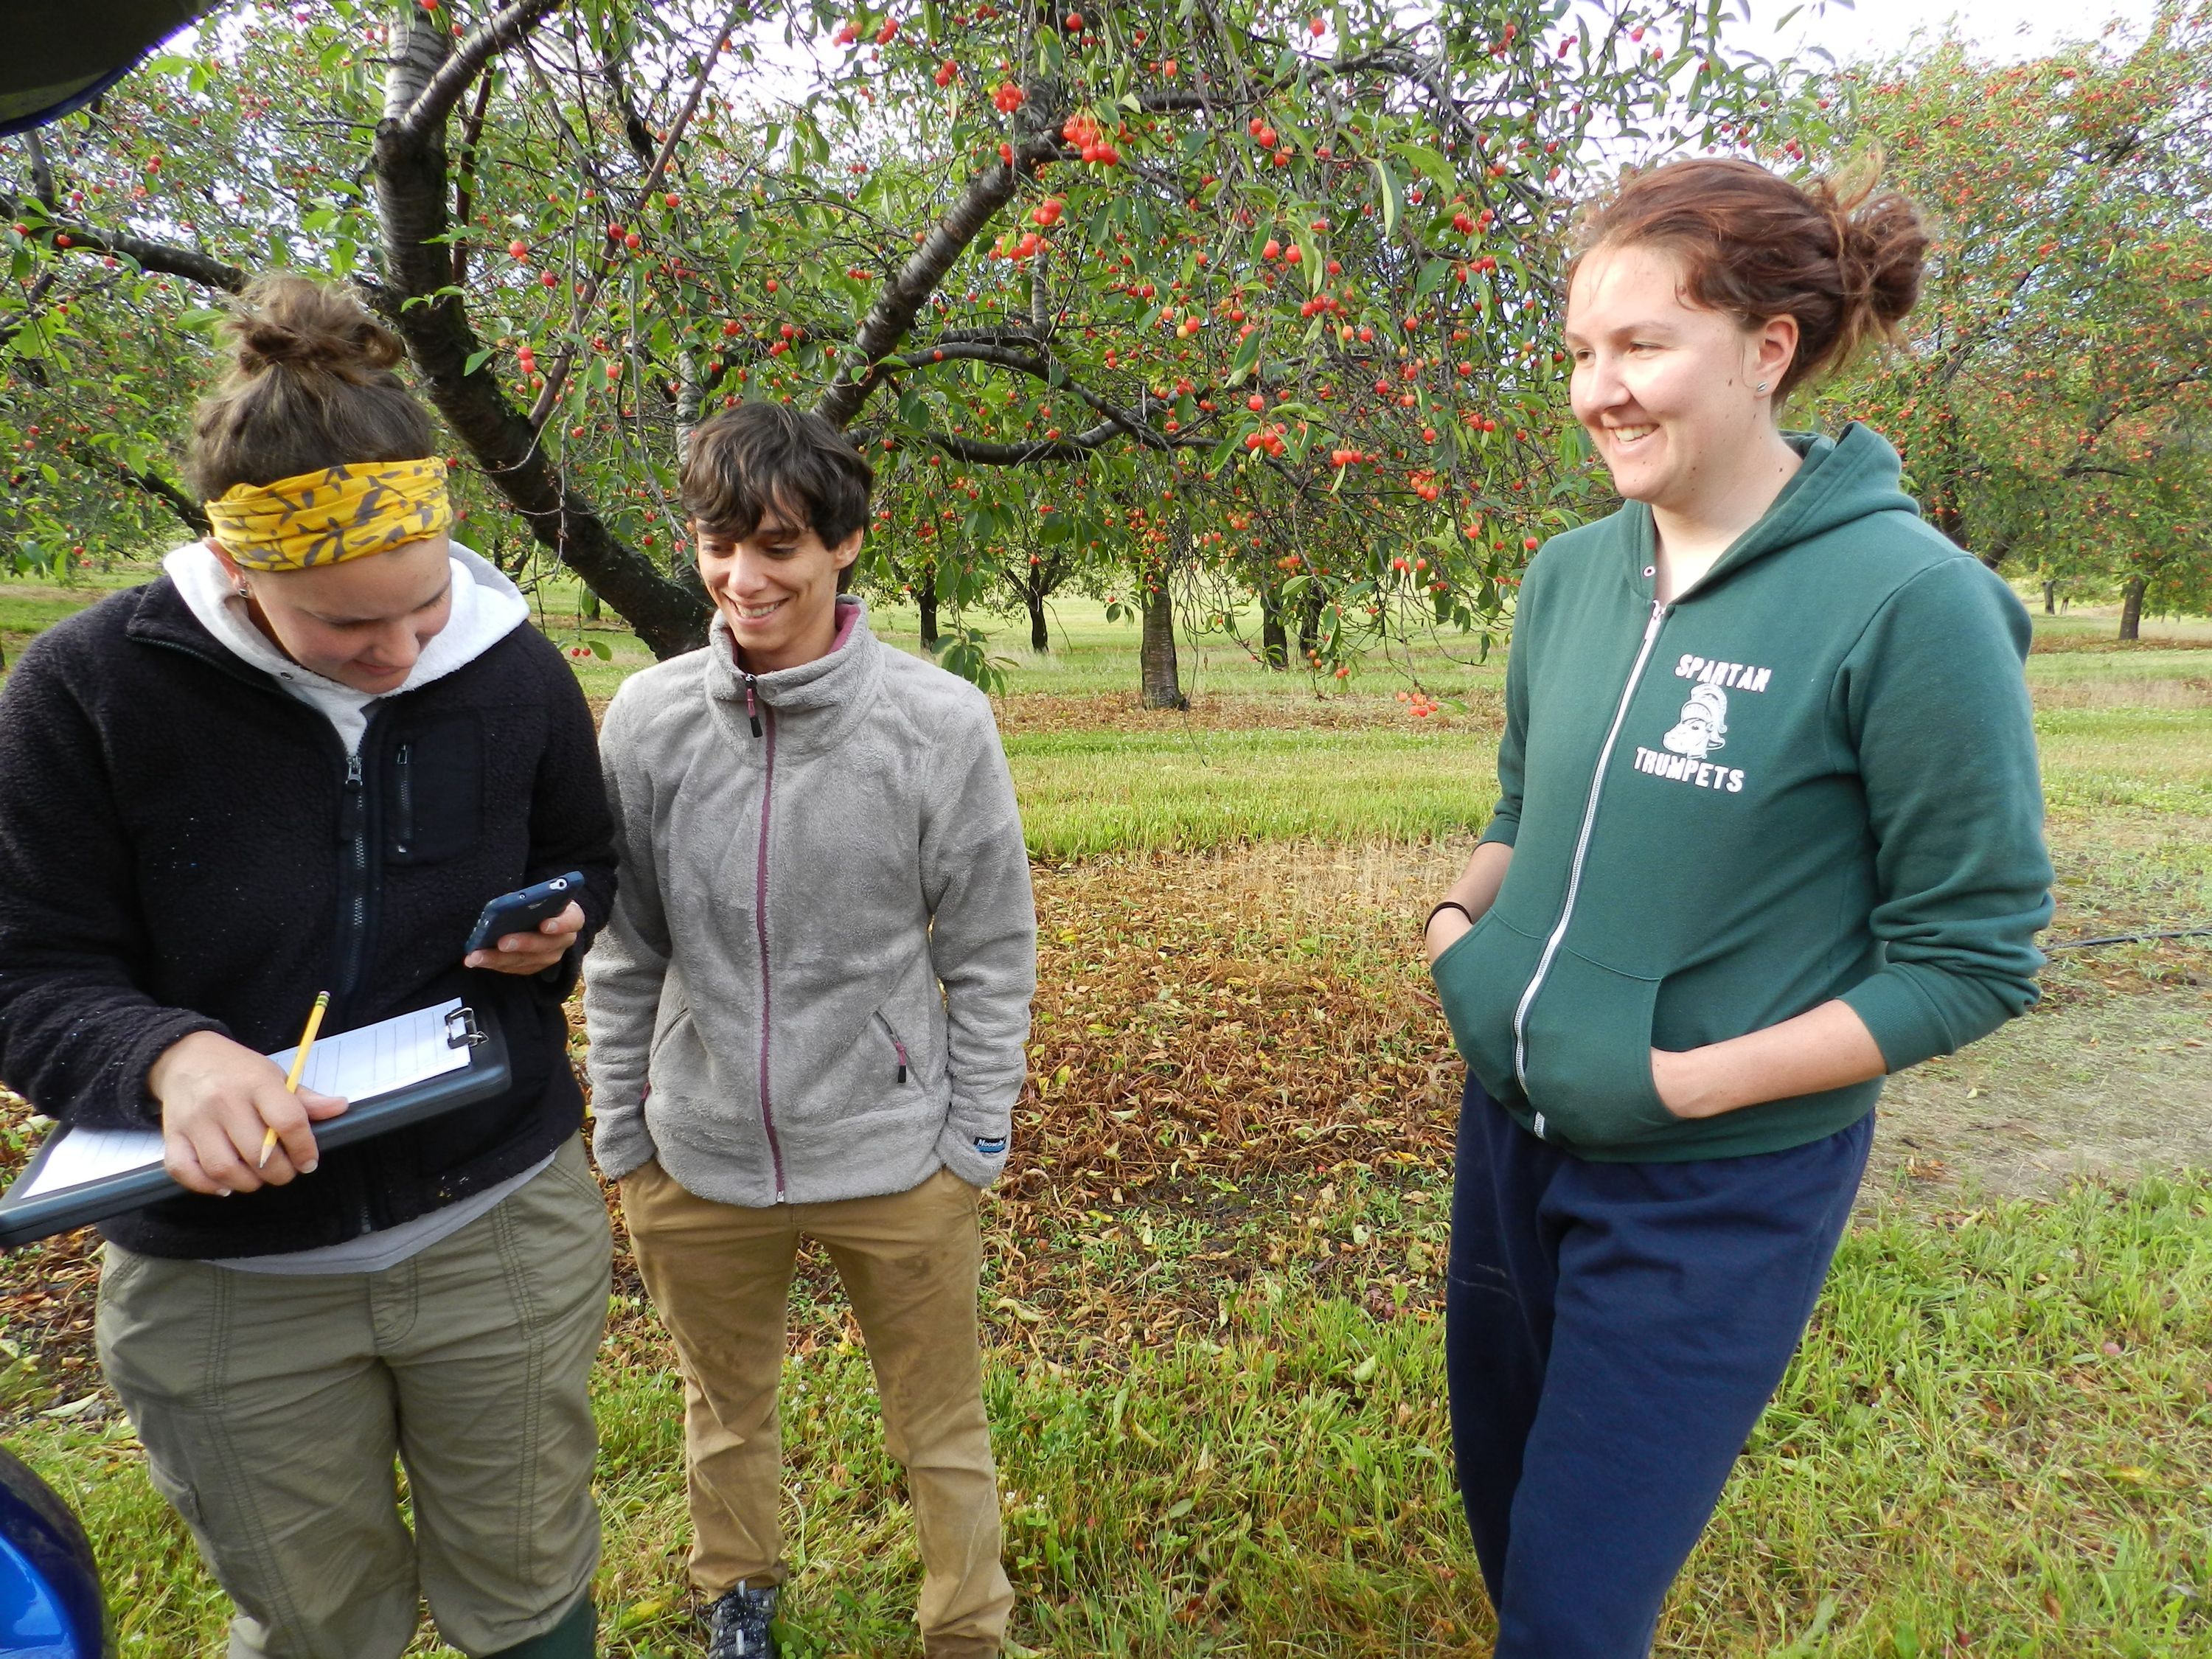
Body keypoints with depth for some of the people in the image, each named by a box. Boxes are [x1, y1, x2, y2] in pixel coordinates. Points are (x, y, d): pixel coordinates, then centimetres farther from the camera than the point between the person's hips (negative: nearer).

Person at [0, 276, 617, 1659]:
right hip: (226, 1280, 0)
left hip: (504, 1226, 1)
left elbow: (587, 865, 8)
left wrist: (553, 932, -14)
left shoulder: (515, 670, -8)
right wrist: (168, 1055, -30)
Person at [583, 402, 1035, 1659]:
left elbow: (991, 953, -6)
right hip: (699, 1159, 3)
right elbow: (624, 951, 3)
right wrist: (621, 1127, 6)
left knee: (941, 1425, 16)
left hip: (894, 1160, -2)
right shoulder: (649, 720, -7)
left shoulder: (942, 724, -14)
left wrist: (976, 1136, -5)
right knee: (726, 1413, 26)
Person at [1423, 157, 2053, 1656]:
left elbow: (1972, 958, -13)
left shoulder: (1908, 598, -18)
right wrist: (1463, 914, -4)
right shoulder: (1571, 574, 0)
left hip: (1719, 1186, -6)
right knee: (1506, 1520, 25)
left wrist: (1692, 1079, -18)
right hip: (1512, 1132, 6)